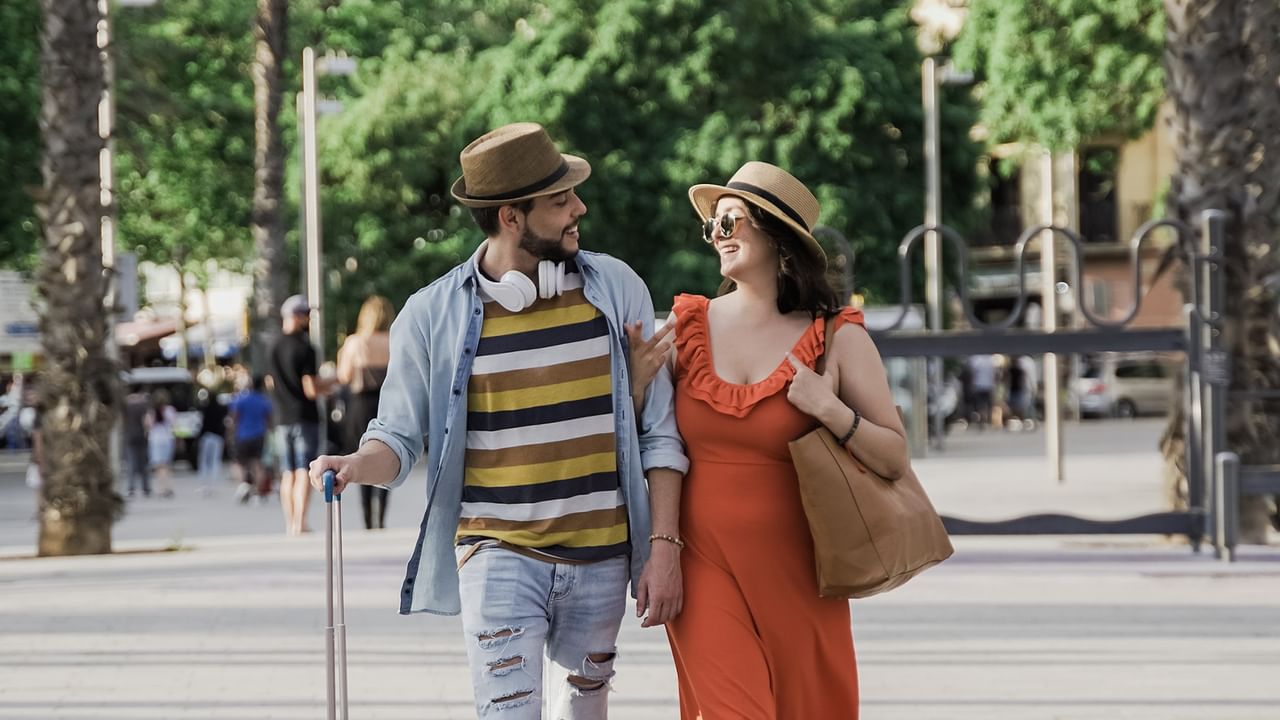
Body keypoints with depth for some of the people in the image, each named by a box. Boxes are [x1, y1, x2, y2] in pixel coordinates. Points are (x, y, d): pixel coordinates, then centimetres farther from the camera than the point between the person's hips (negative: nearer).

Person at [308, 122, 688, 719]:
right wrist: (353, 465, -20)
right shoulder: (433, 315, -3)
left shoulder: (616, 290, 2)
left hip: (601, 559, 3)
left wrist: (664, 547, -2)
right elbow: (399, 438, 3)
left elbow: (658, 435, 4)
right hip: (499, 556, -2)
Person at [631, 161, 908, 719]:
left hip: (793, 573, 0)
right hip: (705, 566, 0)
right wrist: (639, 381, -6)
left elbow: (895, 460, -2)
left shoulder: (836, 337, -2)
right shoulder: (688, 326, 4)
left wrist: (829, 410, -16)